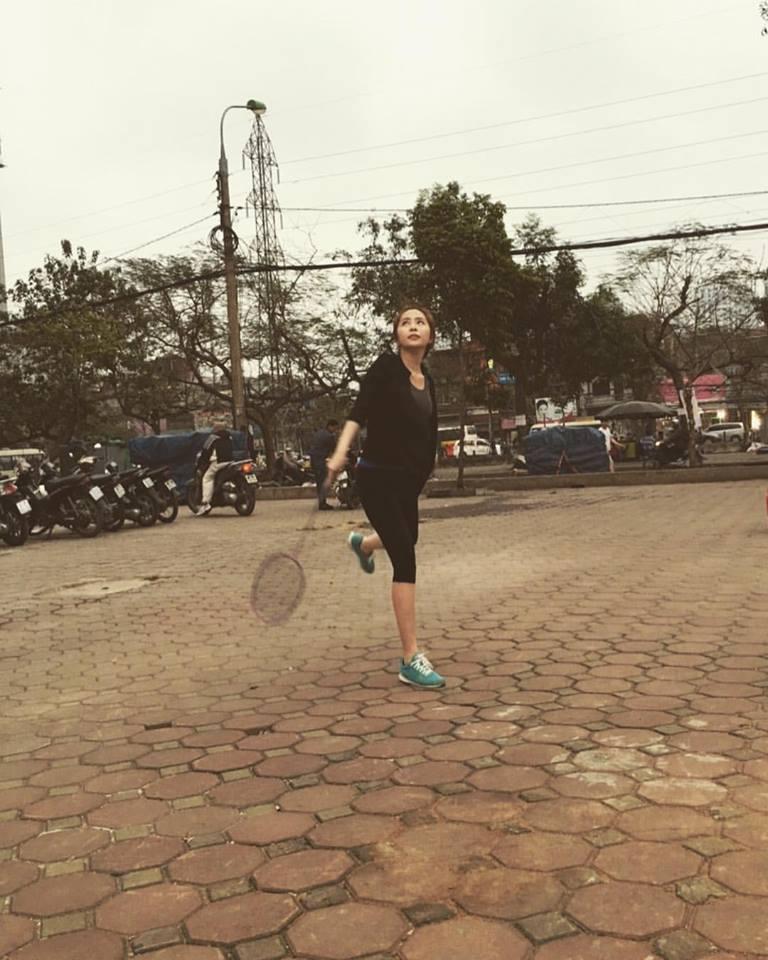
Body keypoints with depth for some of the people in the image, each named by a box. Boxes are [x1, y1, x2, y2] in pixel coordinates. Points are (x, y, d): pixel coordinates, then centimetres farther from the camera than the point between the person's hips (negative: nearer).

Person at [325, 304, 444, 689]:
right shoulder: (386, 367, -11)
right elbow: (359, 412, -24)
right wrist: (340, 452, -39)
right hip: (378, 477, -8)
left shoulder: (428, 382, 9)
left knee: (407, 539, 30)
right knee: (405, 559, -14)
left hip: (407, 480, 8)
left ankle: (362, 543, 67)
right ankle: (411, 659, -9)